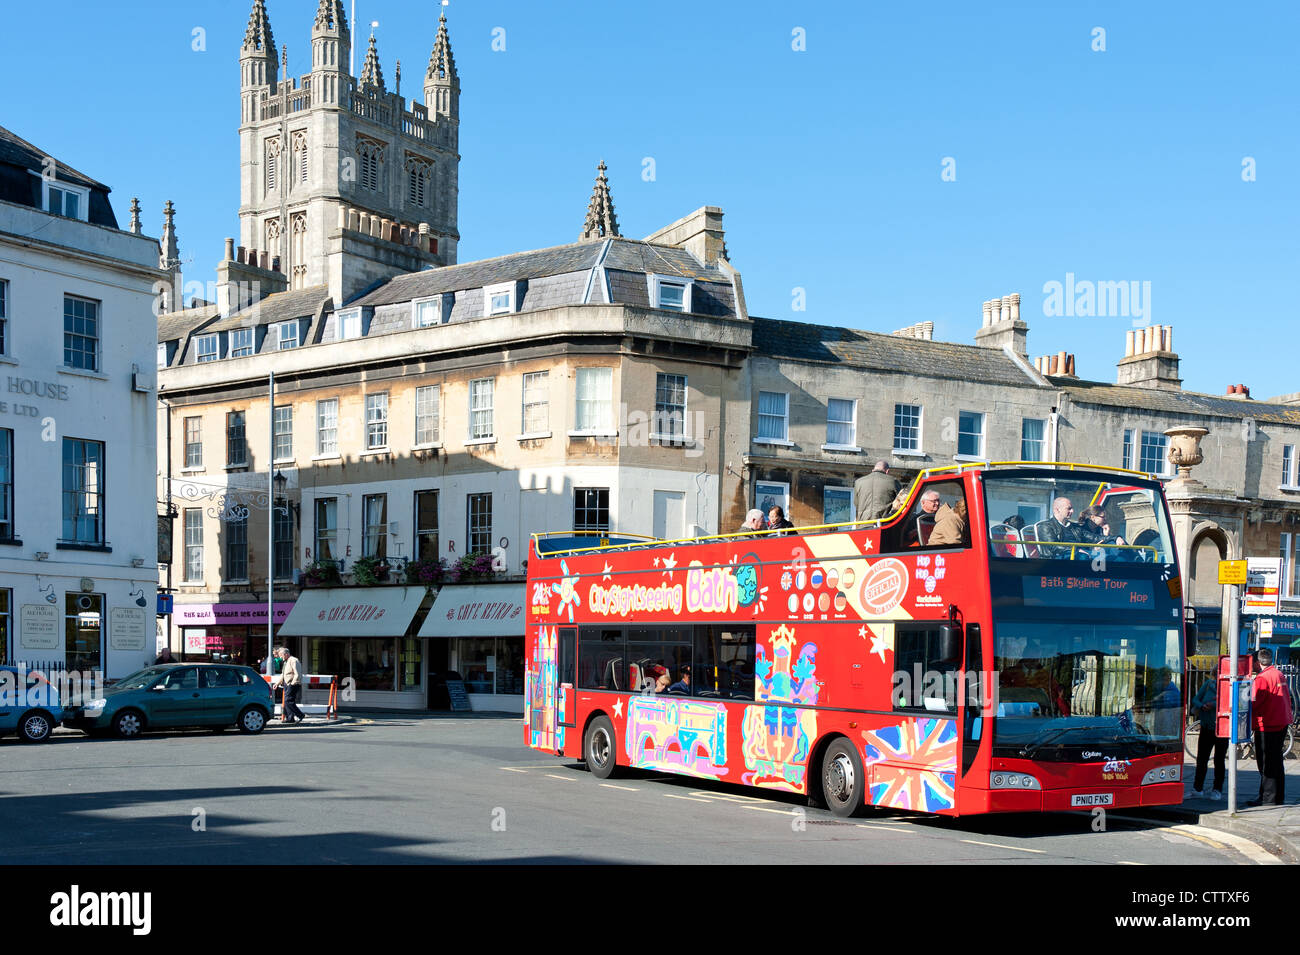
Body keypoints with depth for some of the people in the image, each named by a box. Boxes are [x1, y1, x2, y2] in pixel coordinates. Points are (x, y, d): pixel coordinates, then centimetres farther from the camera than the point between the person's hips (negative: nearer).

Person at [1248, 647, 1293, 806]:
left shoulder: (1262, 678, -17)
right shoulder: (1279, 674, 10)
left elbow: (1253, 704, -20)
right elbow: (1287, 697, 18)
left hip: (1267, 726, -9)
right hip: (1282, 723, 9)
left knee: (1266, 763, -3)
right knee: (1276, 761, 16)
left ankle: (1268, 798, 0)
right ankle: (1278, 796, 22)